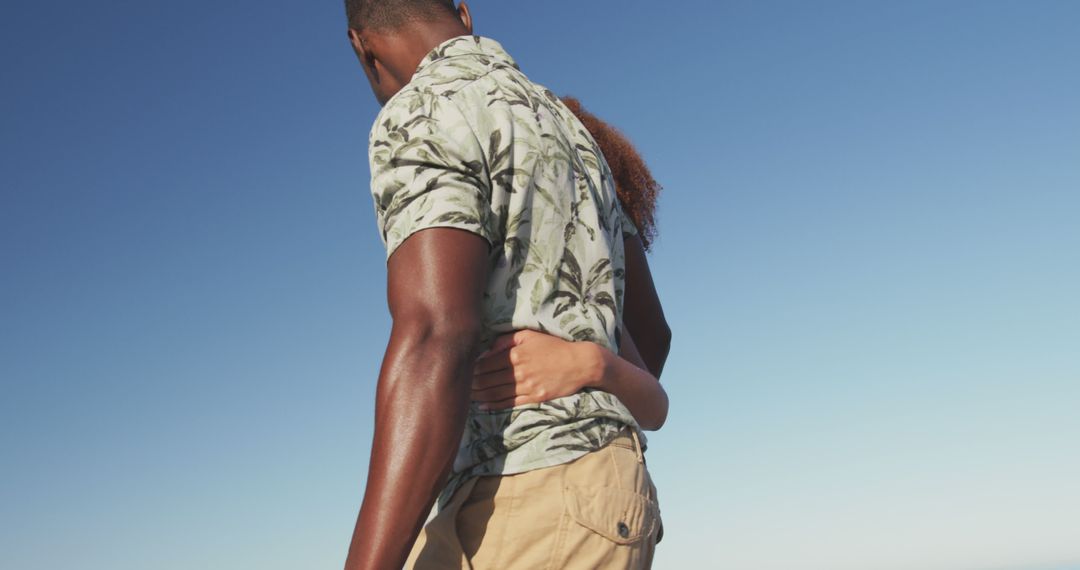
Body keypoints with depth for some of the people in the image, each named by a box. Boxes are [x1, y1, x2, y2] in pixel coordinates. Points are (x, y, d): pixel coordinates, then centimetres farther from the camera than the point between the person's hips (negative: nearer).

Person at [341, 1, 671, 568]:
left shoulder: (420, 121, -7)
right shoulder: (558, 129, 23)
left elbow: (434, 345, -23)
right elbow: (649, 327, 29)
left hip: (537, 516, -10)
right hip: (586, 499, 10)